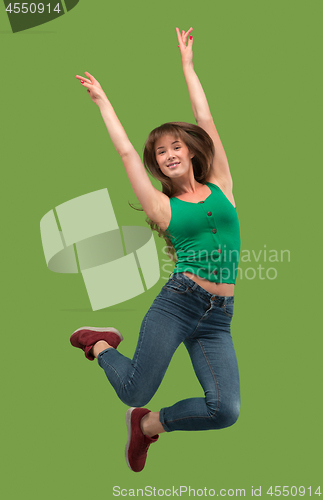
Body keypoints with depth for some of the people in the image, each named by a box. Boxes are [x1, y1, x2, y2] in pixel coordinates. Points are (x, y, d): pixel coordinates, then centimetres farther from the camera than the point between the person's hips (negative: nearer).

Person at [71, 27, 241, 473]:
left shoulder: (220, 187, 11)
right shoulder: (163, 207, 7)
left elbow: (206, 122, 12)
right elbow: (126, 152, 9)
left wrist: (187, 64, 17)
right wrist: (102, 100, 19)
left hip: (219, 318, 2)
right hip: (178, 301, -2)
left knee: (226, 410, -11)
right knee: (134, 393, -3)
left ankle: (149, 424, 16)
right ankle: (100, 343, 28)